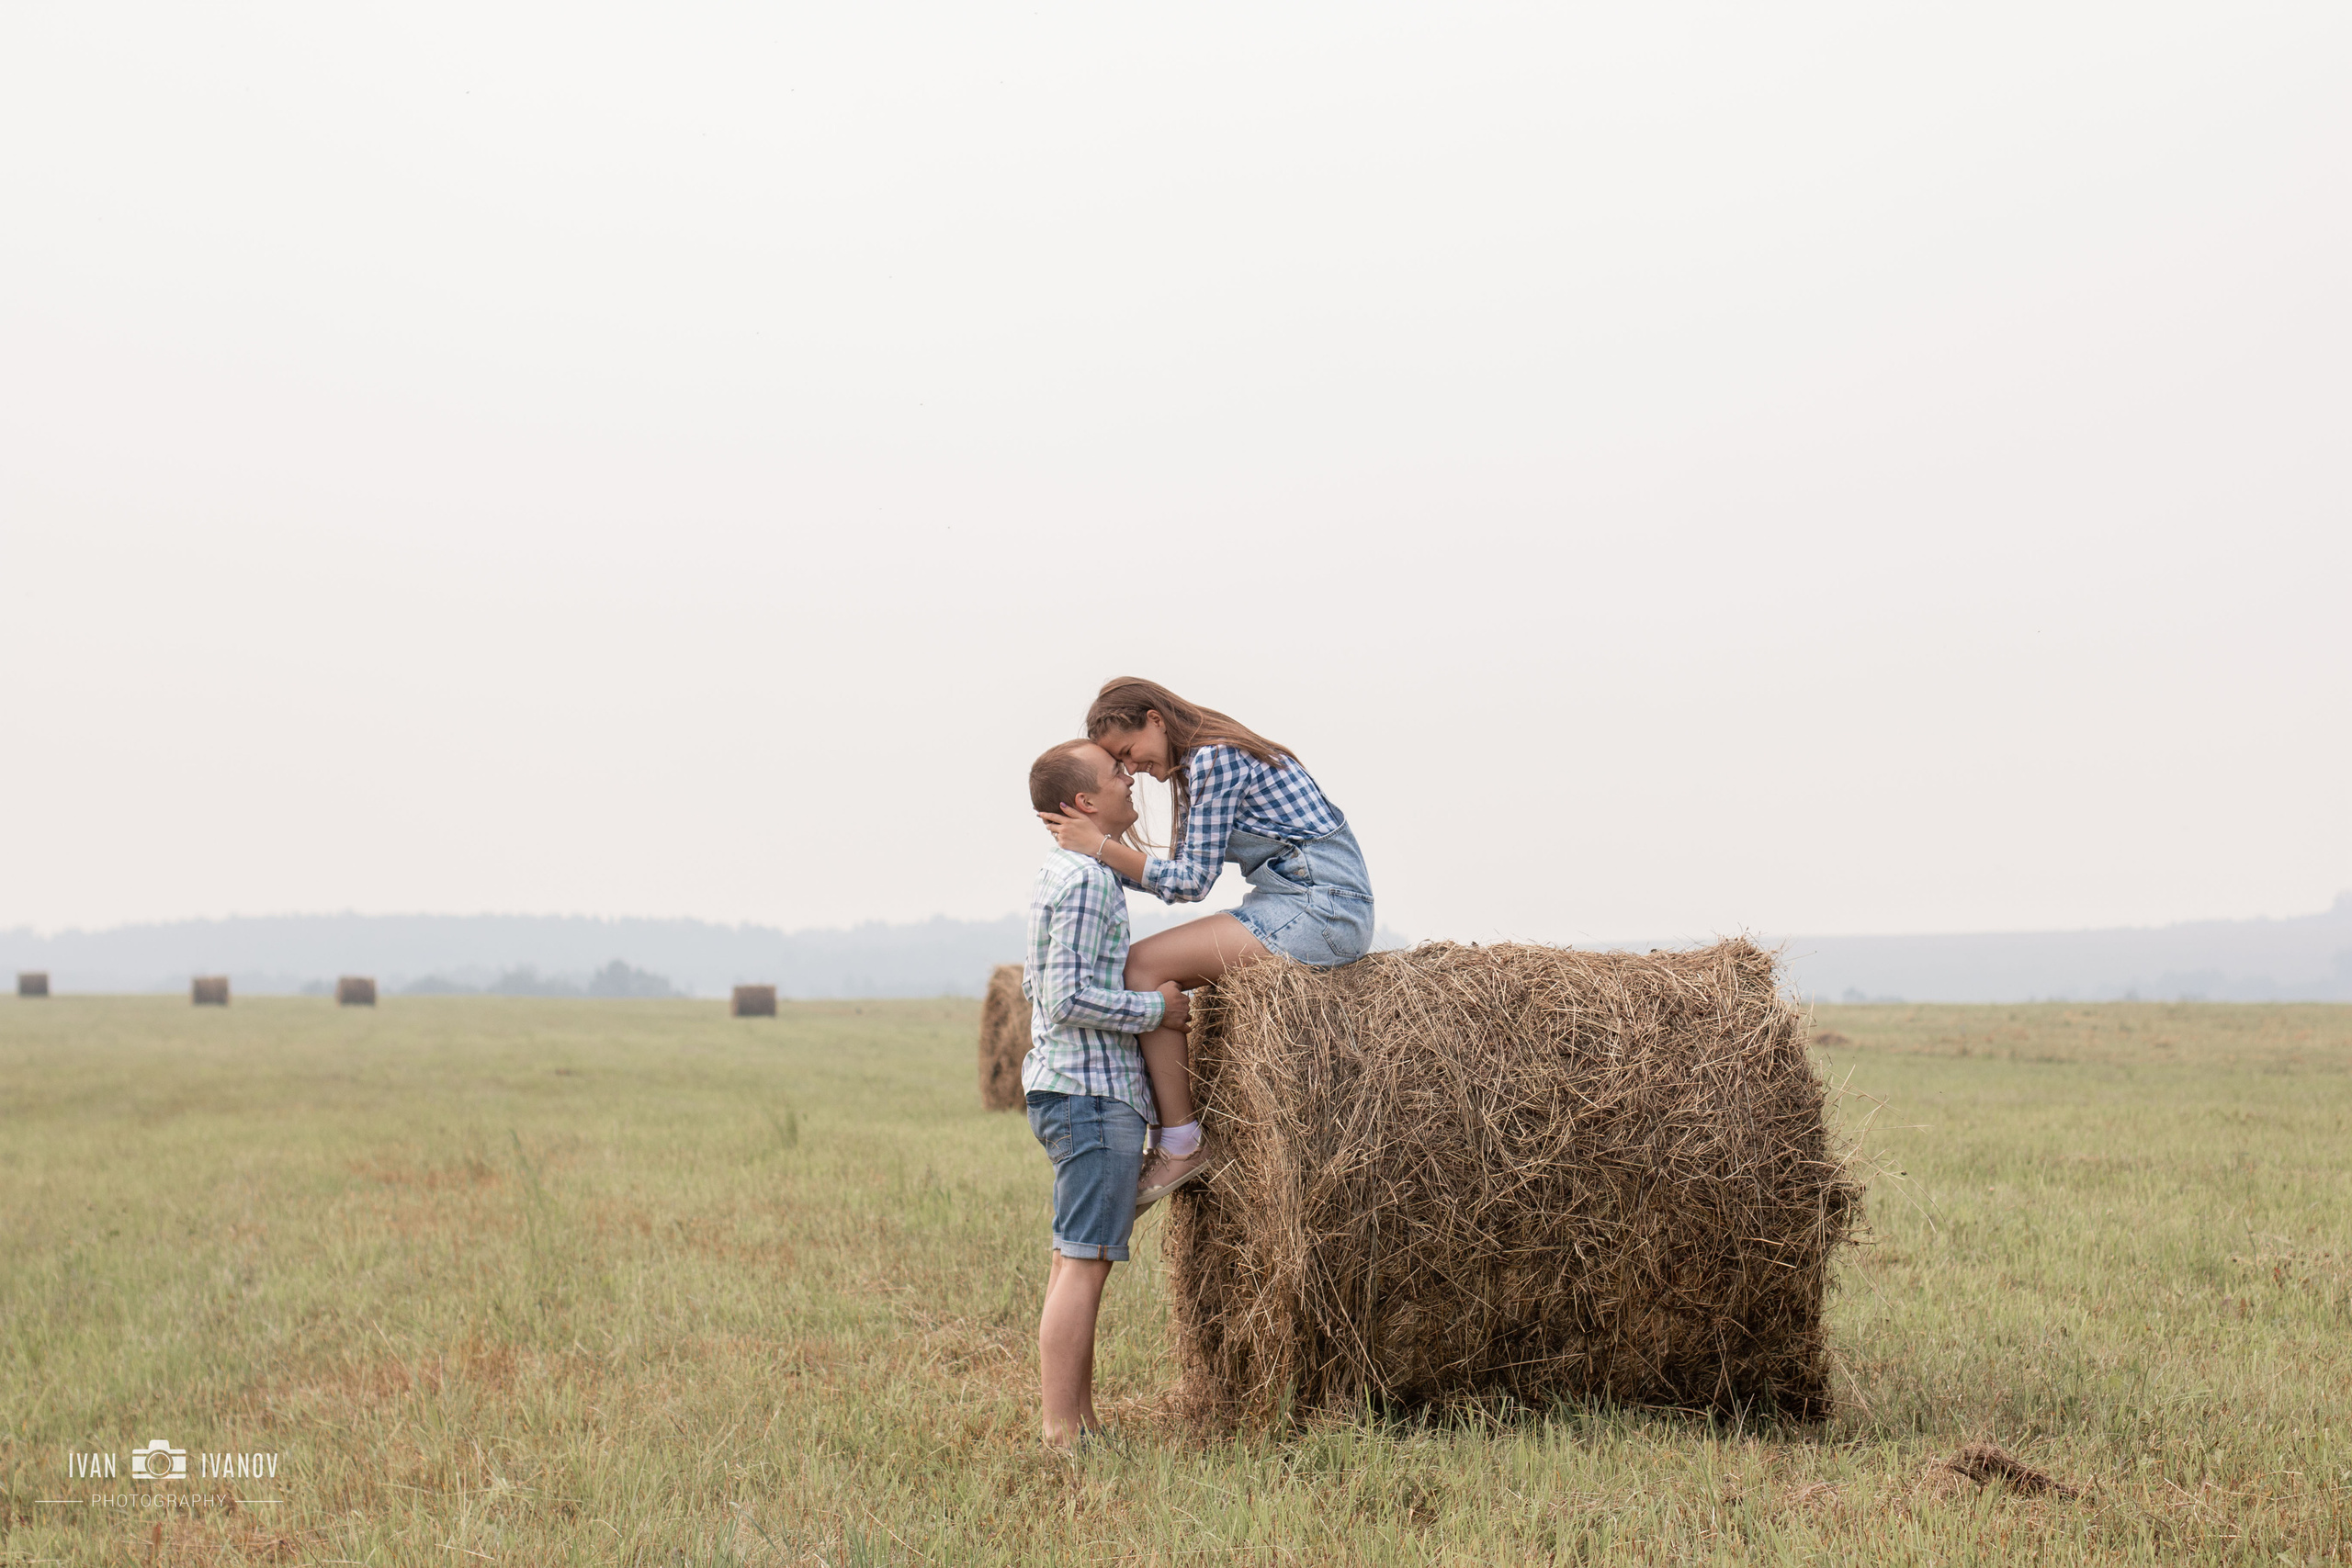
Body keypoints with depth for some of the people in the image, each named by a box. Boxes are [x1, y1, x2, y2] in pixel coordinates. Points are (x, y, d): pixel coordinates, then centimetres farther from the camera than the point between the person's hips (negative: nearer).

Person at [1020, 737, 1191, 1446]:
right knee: (1084, 1263, -10)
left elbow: (1036, 985, 24)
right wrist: (1154, 1007, -12)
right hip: (1093, 1091, -11)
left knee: (1076, 1259, 11)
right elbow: (1068, 997, -22)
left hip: (1067, 1088, 11)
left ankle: (1080, 1426, 15)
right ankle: (1063, 1438, -11)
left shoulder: (1060, 872, 17)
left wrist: (1131, 997, 18)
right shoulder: (1087, 879, -15)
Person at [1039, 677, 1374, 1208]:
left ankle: (1182, 1143, -13)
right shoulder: (1196, 764, 19)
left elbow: (1190, 883, -15)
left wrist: (1101, 845, -13)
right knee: (1159, 975, 9)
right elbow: (1179, 874, 17)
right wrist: (1110, 849, 6)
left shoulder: (1214, 759, -12)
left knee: (1142, 965, -15)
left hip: (1321, 913, -10)